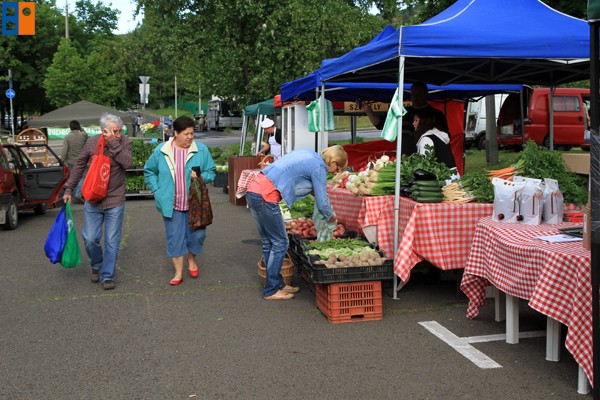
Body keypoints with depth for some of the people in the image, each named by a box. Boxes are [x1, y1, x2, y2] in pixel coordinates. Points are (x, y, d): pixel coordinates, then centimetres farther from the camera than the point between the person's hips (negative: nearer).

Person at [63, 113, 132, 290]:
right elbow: (79, 166, 8)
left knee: (112, 241, 3)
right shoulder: (92, 142, -2)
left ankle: (107, 276, 16)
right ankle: (97, 265, 32)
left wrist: (113, 143, -24)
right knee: (90, 238, 4)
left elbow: (127, 162, -23)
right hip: (93, 200, 1)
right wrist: (69, 189, 8)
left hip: (115, 200, -1)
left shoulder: (124, 142, -5)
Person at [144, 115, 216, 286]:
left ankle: (191, 259, 35)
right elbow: (149, 171, 11)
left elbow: (211, 172, 3)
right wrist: (157, 190, 1)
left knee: (197, 234, 4)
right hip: (171, 204, 0)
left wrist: (201, 177, -17)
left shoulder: (201, 150, -3)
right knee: (175, 238, 6)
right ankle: (178, 272, 19)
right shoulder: (161, 150, -1)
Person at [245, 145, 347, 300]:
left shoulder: (308, 154, 19)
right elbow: (322, 202, -4)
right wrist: (331, 217, 16)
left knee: (268, 241, 16)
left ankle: (278, 284, 27)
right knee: (280, 242, 2)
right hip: (265, 196, -10)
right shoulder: (319, 167, -8)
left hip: (253, 190, 10)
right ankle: (271, 291, 10)